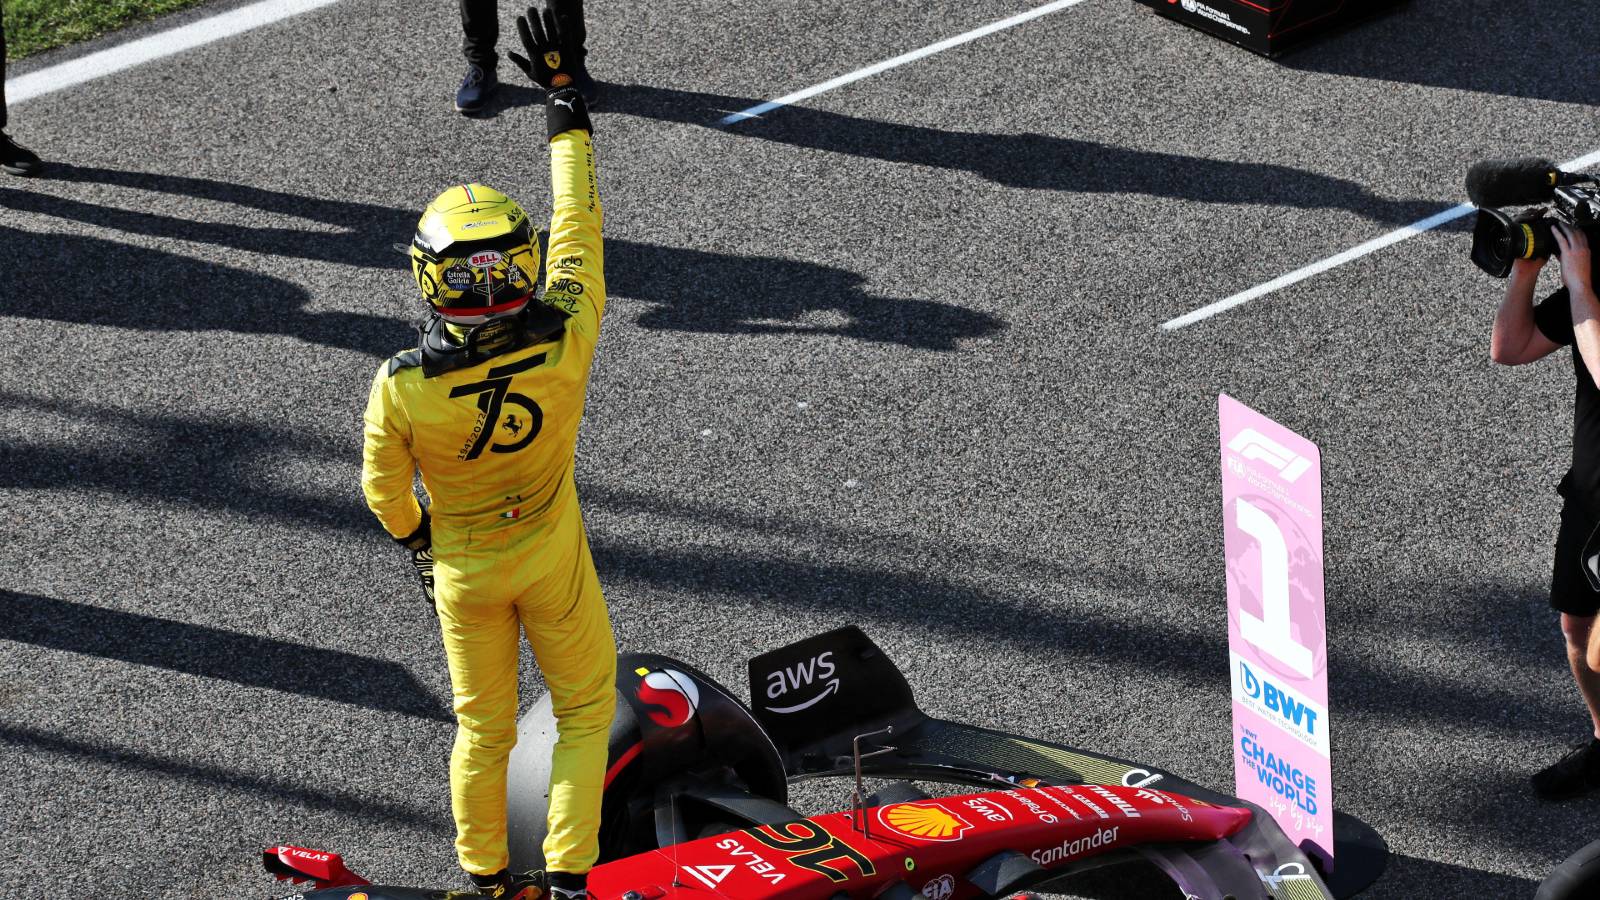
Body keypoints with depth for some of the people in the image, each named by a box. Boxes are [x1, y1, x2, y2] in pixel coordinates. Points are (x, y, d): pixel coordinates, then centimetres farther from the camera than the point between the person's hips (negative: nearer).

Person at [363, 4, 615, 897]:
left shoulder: (401, 388, -31)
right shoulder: (566, 342, -31)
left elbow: (384, 488, -12)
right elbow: (579, 223, -16)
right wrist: (565, 96, -7)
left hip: (462, 570, 1)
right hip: (552, 556, -1)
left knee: (483, 724, 21)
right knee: (586, 707, 21)